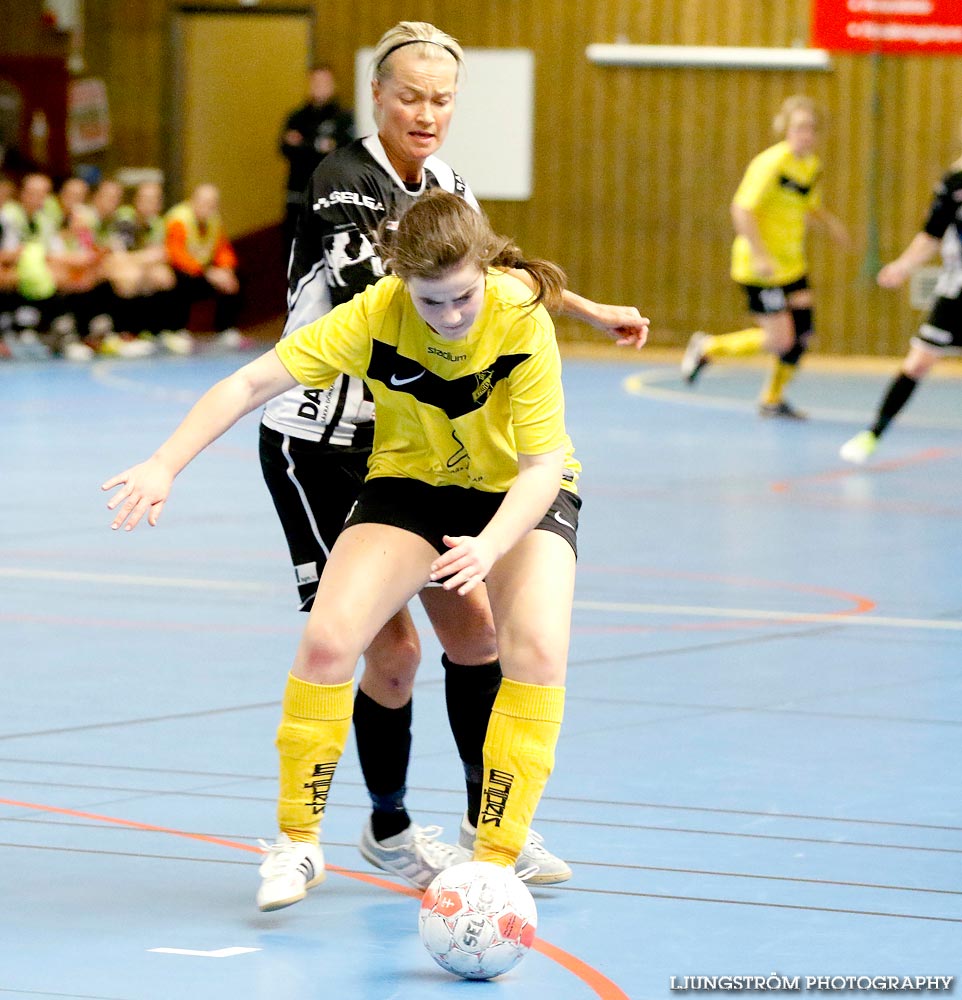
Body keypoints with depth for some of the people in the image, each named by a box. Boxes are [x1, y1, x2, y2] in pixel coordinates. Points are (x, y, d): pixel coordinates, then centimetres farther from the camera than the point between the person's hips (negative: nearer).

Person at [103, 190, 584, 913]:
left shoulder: (523, 322, -29)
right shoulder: (376, 313, -26)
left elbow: (543, 463, -28)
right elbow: (253, 383, -24)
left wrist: (487, 546, -45)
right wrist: (164, 466, -34)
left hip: (521, 492, -1)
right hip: (414, 480, 1)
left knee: (539, 648, -26)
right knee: (329, 638, -19)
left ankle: (497, 859, -14)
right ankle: (298, 841, 1)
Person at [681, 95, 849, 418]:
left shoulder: (812, 165, 7)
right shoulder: (771, 163, -19)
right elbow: (742, 209, -24)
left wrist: (830, 223, 7)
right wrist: (759, 256, -28)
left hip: (792, 264, 8)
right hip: (760, 267, -8)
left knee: (802, 333, 5)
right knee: (780, 340, -8)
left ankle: (773, 399, 25)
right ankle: (707, 348, 13)